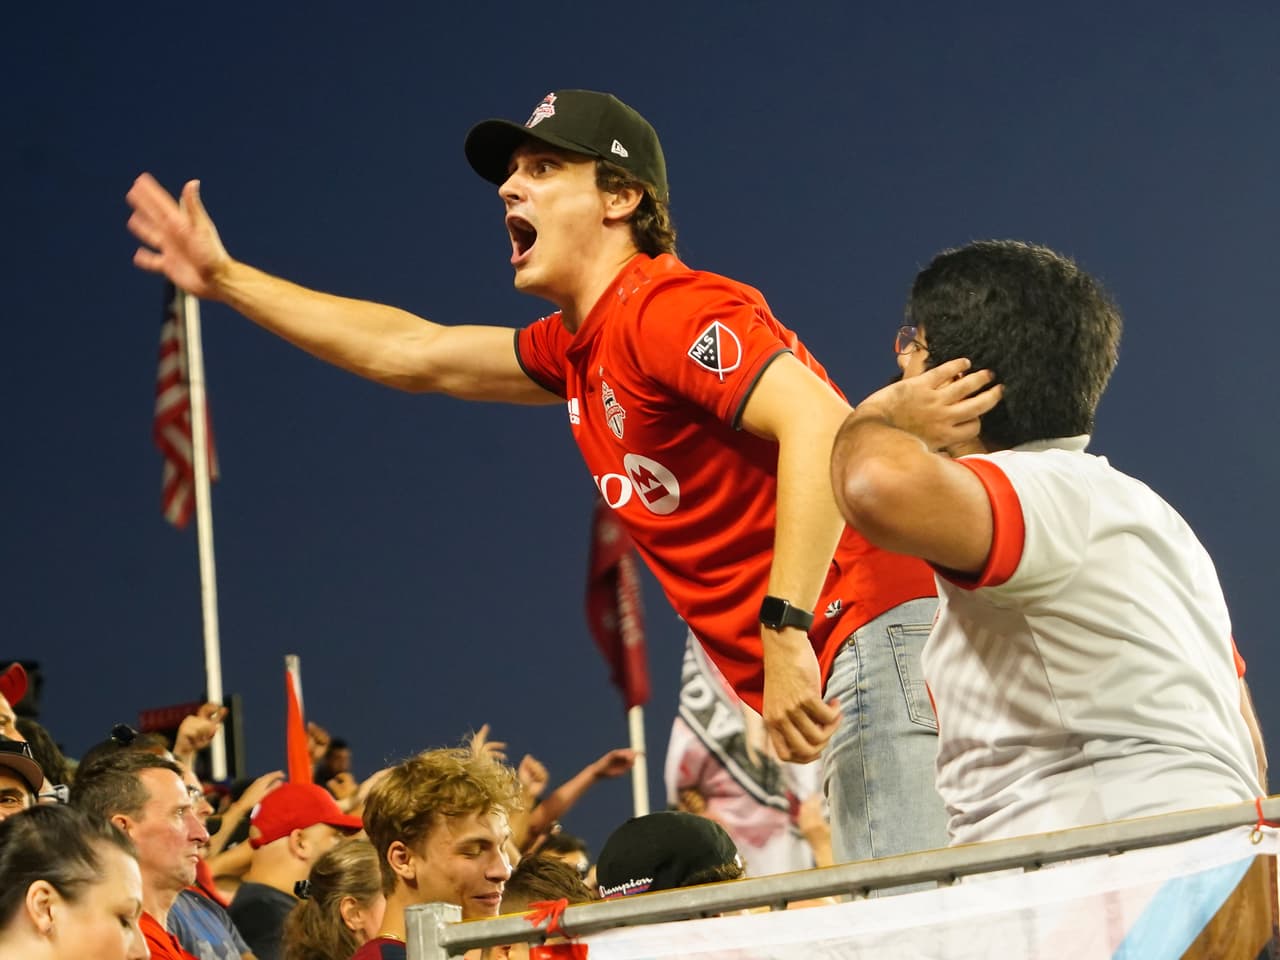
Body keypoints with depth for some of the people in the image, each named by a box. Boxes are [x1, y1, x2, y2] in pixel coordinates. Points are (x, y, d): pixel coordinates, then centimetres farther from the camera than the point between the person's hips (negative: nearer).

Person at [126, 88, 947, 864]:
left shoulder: (666, 311, -10)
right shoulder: (578, 352, 22)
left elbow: (819, 424, -25)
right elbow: (413, 355, 35)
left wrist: (785, 630, -28)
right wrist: (227, 280, 39)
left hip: (879, 644, -10)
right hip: (831, 682, 10)